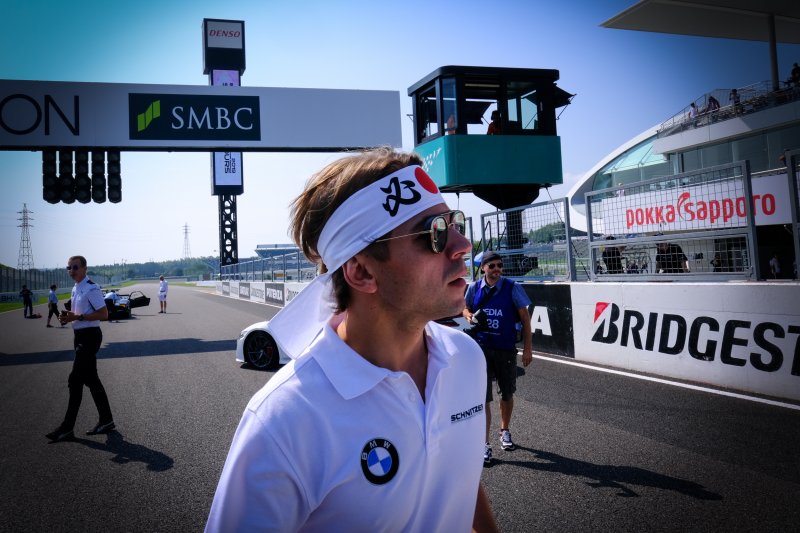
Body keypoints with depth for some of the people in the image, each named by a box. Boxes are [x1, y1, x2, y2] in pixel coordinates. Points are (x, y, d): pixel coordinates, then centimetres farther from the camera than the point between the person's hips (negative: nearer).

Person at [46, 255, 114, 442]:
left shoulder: (91, 289, -15)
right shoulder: (76, 289, 13)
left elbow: (103, 314, -20)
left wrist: (77, 317, -23)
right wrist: (68, 316, 4)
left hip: (89, 336, -10)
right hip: (80, 335, 10)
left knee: (75, 380, -8)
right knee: (91, 379, 13)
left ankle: (67, 428, 0)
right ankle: (106, 420, 23)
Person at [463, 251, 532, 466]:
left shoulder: (512, 288, -9)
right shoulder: (474, 288, -2)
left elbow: (525, 317, -4)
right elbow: (465, 308, 15)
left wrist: (527, 348, -6)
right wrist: (469, 316, -10)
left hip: (506, 348, 0)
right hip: (481, 348, 1)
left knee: (507, 394, 17)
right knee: (483, 397, -3)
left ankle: (505, 430, 41)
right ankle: (484, 444, 5)